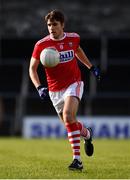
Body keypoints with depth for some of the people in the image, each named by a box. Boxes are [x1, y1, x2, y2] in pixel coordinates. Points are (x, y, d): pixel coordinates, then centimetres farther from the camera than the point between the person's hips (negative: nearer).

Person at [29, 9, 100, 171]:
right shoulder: (41, 45, -9)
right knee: (70, 123, 9)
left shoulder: (73, 38, -3)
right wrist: (39, 87, -20)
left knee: (68, 115, -26)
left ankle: (77, 159, -24)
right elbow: (32, 68, -5)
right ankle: (87, 133, 47)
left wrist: (91, 67, 25)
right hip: (55, 90, 2)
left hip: (74, 84, -2)